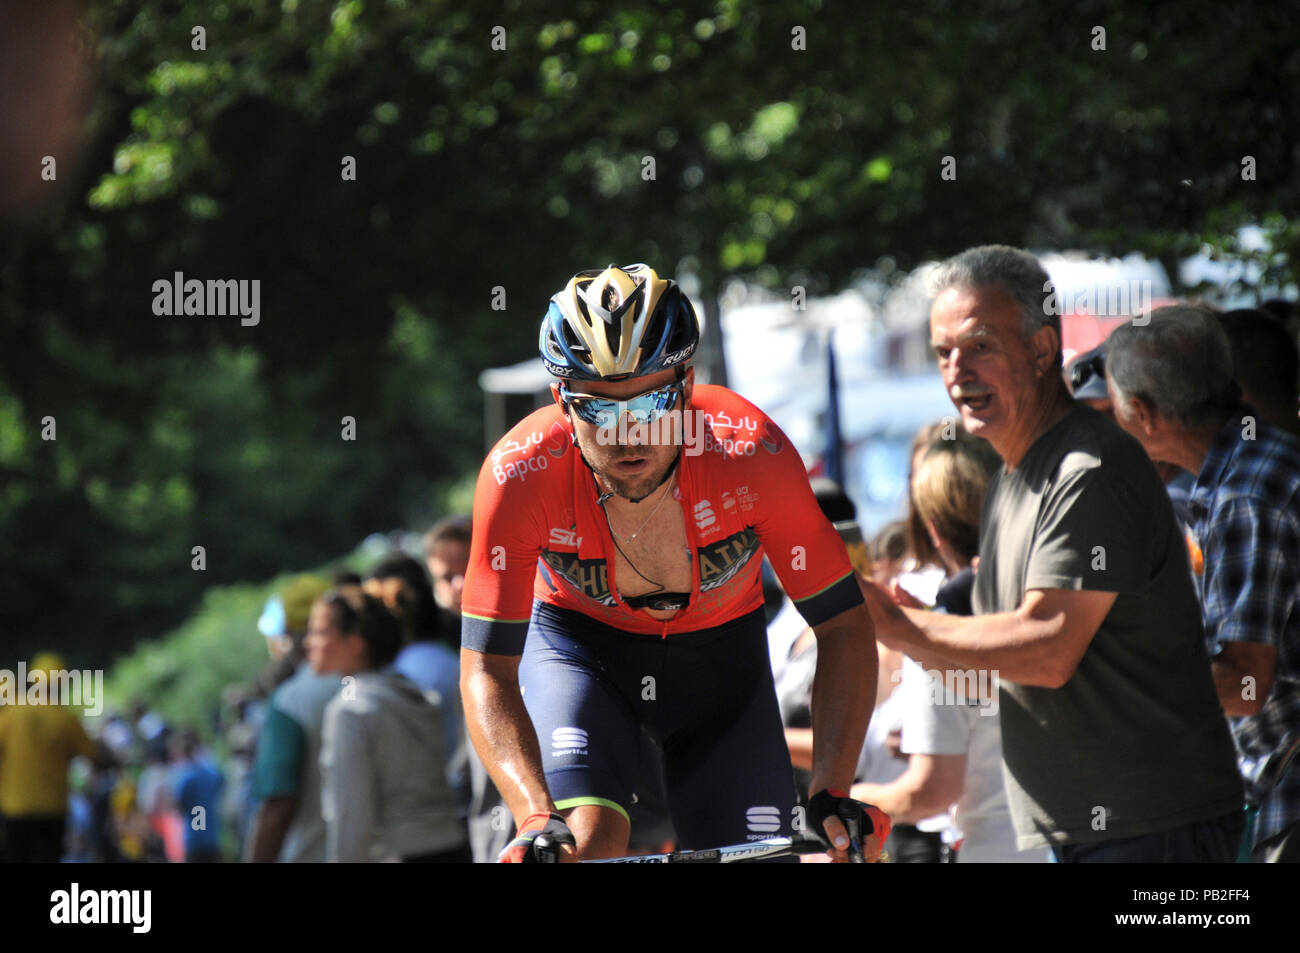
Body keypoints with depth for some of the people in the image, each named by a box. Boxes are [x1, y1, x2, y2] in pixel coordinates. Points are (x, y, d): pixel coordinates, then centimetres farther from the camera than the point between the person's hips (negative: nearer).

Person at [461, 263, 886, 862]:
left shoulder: (752, 453, -31)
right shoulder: (519, 474, -32)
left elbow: (843, 627, -24)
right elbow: (487, 671, -29)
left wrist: (832, 793, -36)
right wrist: (536, 820, -43)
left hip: (719, 652, 1)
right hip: (577, 646, -1)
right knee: (587, 841, -26)